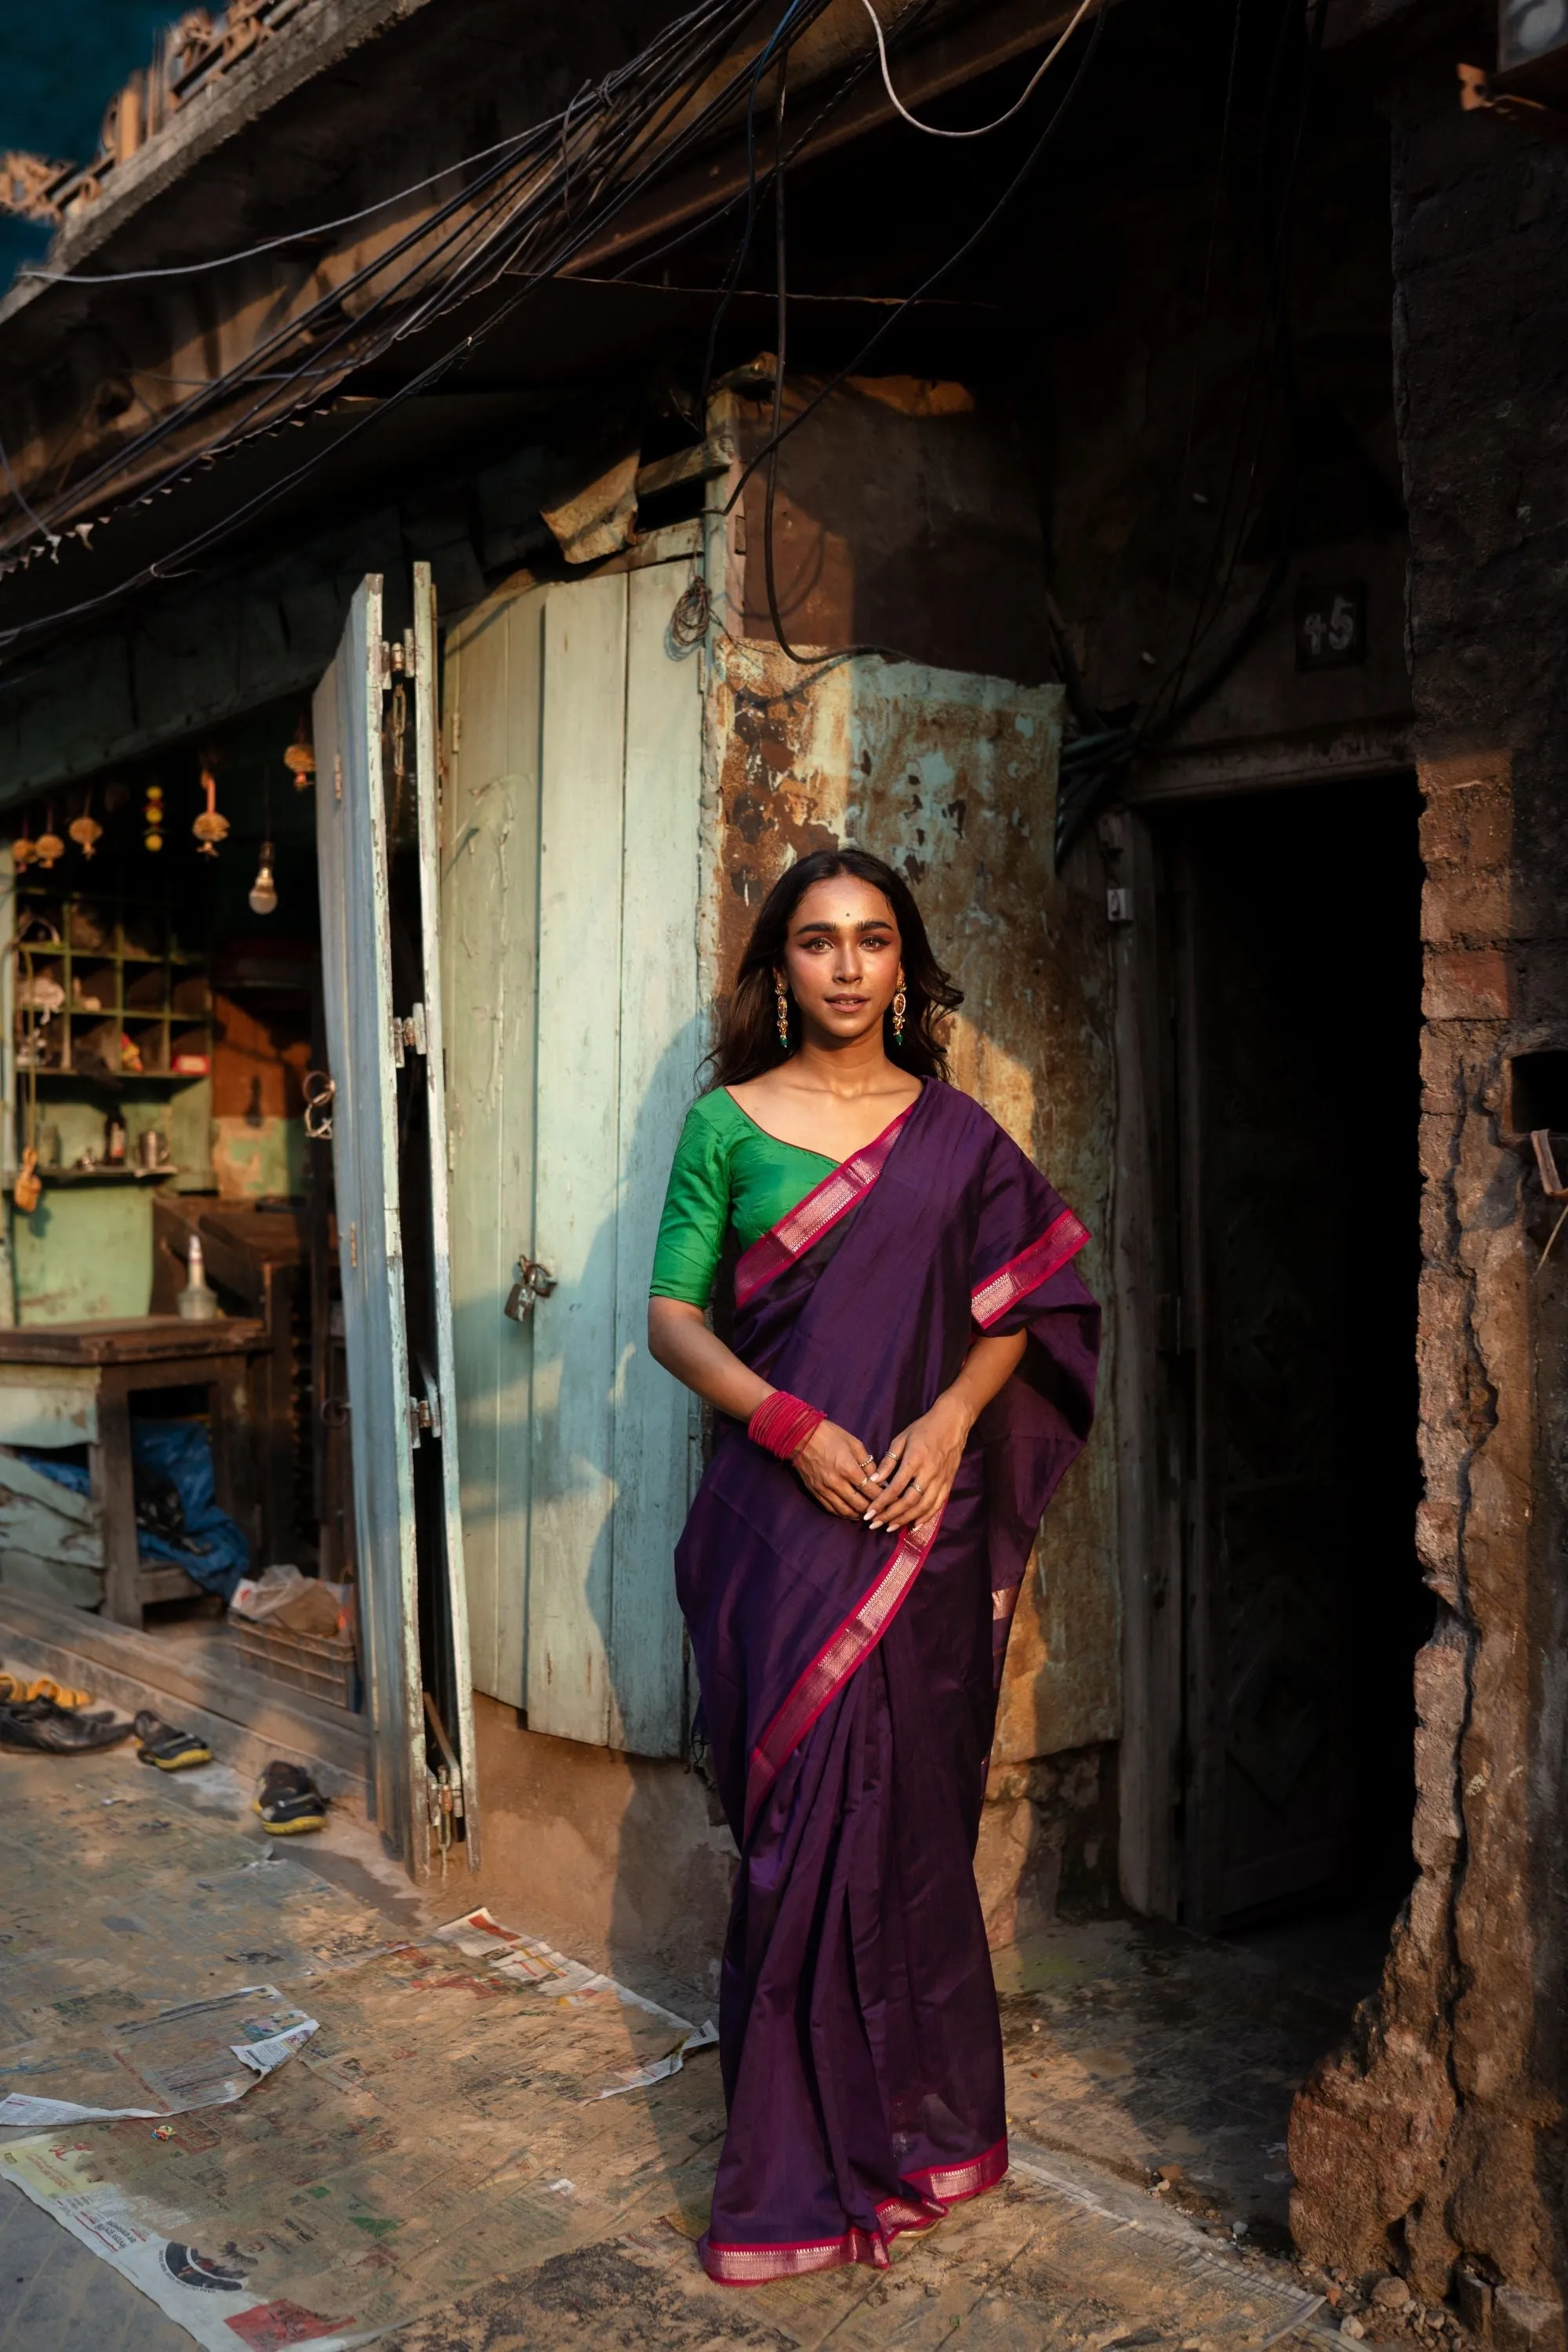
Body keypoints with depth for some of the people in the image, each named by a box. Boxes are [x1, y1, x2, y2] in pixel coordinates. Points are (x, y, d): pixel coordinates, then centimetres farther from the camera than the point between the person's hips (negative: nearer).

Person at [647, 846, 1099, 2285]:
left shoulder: (956, 1132, 7)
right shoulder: (729, 1123, 2)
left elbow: (1022, 1302, 8)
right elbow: (674, 1317, 0)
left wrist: (948, 1420, -9)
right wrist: (790, 1423, -13)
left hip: (921, 1517, 1)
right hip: (780, 1516, -1)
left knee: (910, 1808, 8)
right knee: (800, 1811, 1)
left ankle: (917, 2127, 25)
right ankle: (806, 2155, 15)